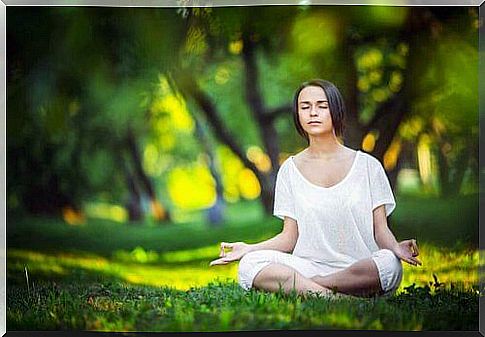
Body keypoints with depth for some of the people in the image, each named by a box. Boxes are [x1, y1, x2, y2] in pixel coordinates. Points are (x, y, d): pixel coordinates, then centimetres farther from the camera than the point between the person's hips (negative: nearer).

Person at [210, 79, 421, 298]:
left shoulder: (367, 166, 6)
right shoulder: (290, 170, 11)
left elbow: (381, 230, 4)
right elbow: (290, 237, 8)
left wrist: (395, 247, -19)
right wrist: (249, 248, -8)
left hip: (361, 270, -1)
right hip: (309, 267, 1)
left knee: (390, 264, -35)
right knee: (250, 263, -25)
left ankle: (298, 286, -24)